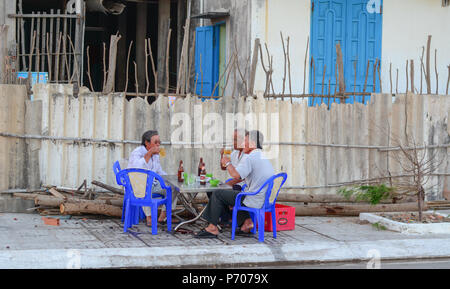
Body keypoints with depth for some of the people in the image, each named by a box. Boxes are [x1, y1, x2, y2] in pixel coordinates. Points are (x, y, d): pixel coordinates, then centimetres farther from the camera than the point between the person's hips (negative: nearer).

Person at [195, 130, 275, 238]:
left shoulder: (249, 158, -15)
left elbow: (236, 175, -26)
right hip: (263, 200, 9)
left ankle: (212, 228, 6)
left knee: (217, 195, 2)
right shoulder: (266, 159, 15)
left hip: (252, 201, -9)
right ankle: (246, 221, 17)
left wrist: (228, 163, -8)